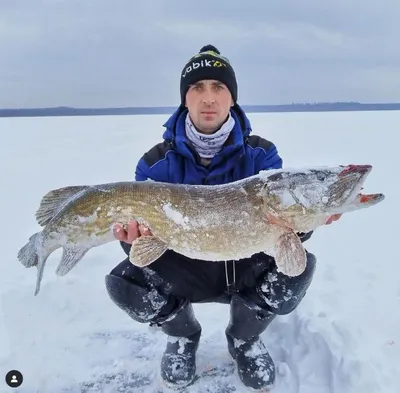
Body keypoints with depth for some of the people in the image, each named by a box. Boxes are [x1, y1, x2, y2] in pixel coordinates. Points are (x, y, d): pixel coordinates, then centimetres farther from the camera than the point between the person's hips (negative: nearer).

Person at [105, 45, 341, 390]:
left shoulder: (261, 154, -10)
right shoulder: (156, 163, -10)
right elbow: (144, 238, -10)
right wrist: (134, 236, -35)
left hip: (245, 269, 1)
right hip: (185, 271, 0)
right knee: (124, 282, -28)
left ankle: (245, 339, 5)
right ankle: (183, 336, 9)